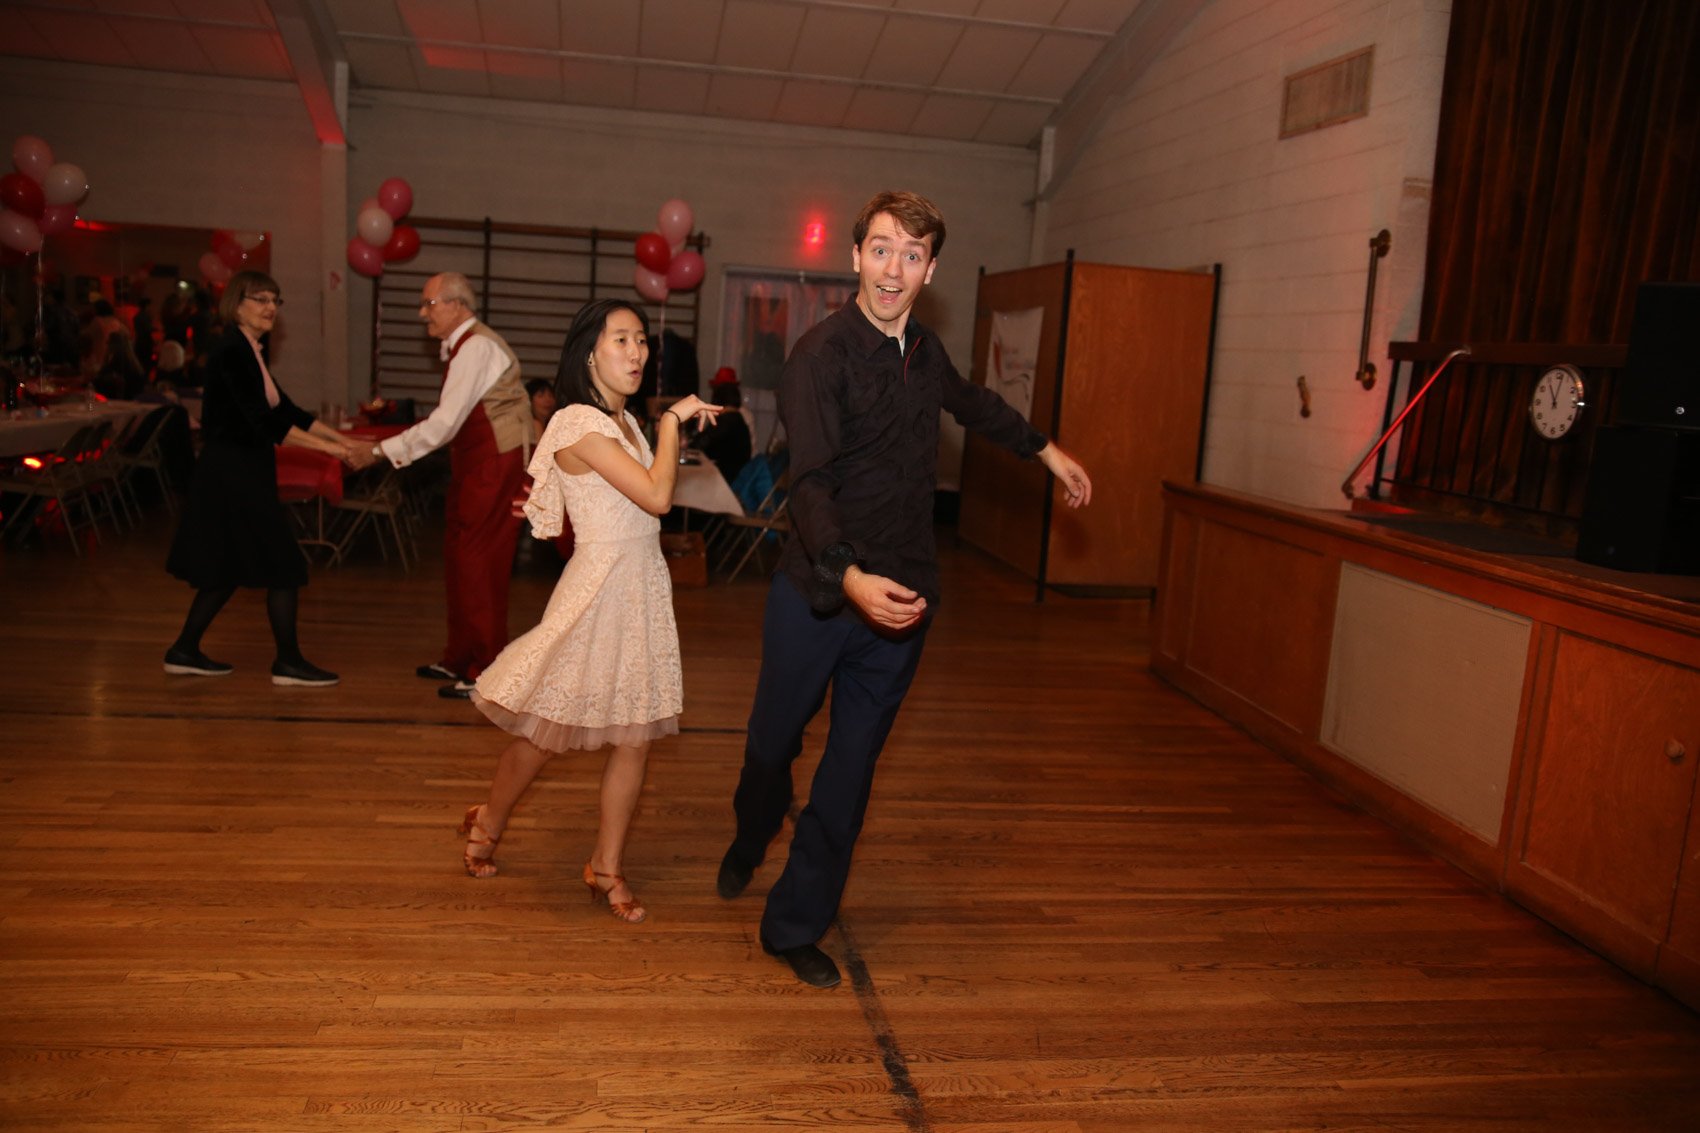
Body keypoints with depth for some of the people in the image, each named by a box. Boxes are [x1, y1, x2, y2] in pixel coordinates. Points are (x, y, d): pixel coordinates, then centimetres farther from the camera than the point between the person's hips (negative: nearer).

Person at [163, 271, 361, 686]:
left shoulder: (249, 351, 13)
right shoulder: (231, 350, -16)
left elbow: (285, 409, 14)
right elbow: (264, 420, -23)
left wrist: (341, 438, 7)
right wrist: (327, 447, -25)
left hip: (240, 472, 10)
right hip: (233, 472, -10)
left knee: (228, 568, 16)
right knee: (283, 565, -4)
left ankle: (185, 651, 24)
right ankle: (288, 662, 4)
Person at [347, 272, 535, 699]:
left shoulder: (476, 347, -16)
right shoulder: (461, 347, 14)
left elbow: (445, 423, -21)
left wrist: (382, 450, -17)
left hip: (496, 464, -10)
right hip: (477, 463, 10)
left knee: (478, 564, -6)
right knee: (459, 558, 15)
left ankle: (486, 672, 2)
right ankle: (459, 659, 28)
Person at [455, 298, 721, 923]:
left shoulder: (624, 420, 11)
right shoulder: (579, 424, -16)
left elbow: (652, 493, 7)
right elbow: (657, 496, -23)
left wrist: (679, 429, 6)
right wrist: (672, 420, -15)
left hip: (644, 585, 8)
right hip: (601, 585, -8)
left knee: (634, 737, 8)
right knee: (547, 731, 8)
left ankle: (607, 866, 22)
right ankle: (487, 824, 35)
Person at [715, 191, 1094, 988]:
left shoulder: (923, 351, 6)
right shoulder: (823, 354, -16)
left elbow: (972, 403, 30)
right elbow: (810, 482, -27)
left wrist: (1048, 450, 37)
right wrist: (850, 578, -43)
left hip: (902, 598, 5)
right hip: (818, 593, -4)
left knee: (851, 771, 8)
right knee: (773, 743, 15)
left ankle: (796, 927, 24)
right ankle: (748, 845, 49)